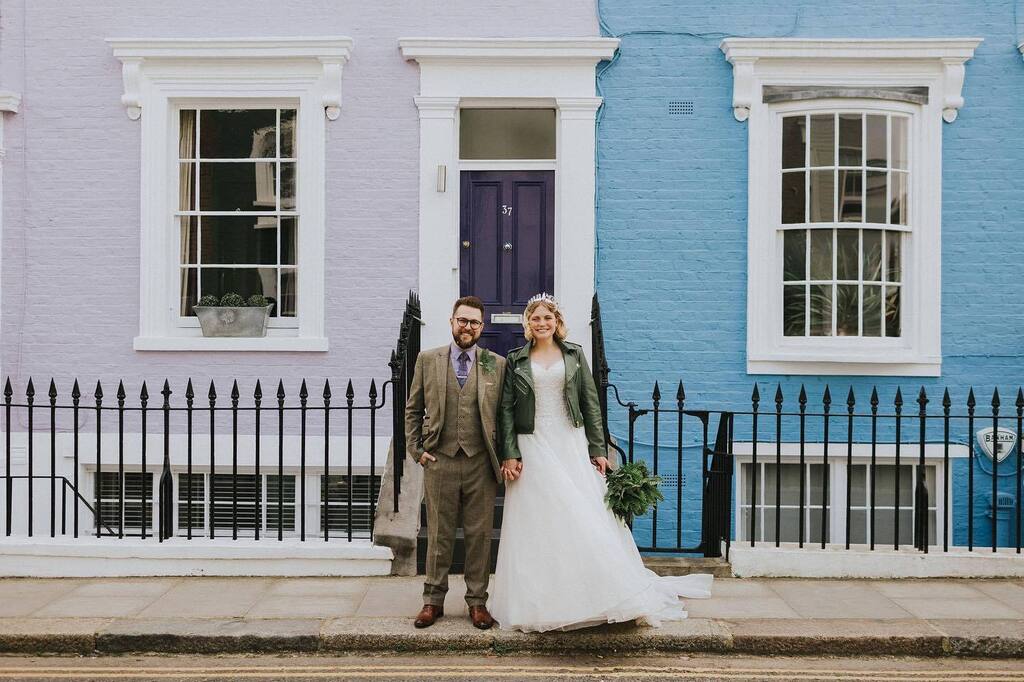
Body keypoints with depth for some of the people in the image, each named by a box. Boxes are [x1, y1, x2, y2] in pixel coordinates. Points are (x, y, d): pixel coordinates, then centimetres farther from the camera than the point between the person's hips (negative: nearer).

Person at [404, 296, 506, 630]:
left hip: (481, 464, 0)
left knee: (479, 534, 6)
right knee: (439, 534, 7)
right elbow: (413, 410, 11)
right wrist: (416, 450, 3)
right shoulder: (428, 360, 6)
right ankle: (433, 600, 19)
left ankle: (477, 601, 17)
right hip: (439, 461, 0)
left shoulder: (497, 364, 5)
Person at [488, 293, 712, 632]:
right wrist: (509, 455, -6)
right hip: (532, 448, 0)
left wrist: (598, 450, -1)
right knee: (536, 525, 1)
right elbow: (506, 410, 3)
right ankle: (538, 603, 9)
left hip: (571, 446, 0)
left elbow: (590, 404, 5)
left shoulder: (574, 355, 7)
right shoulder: (516, 360, 6)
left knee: (586, 522, -2)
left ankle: (609, 593, 7)